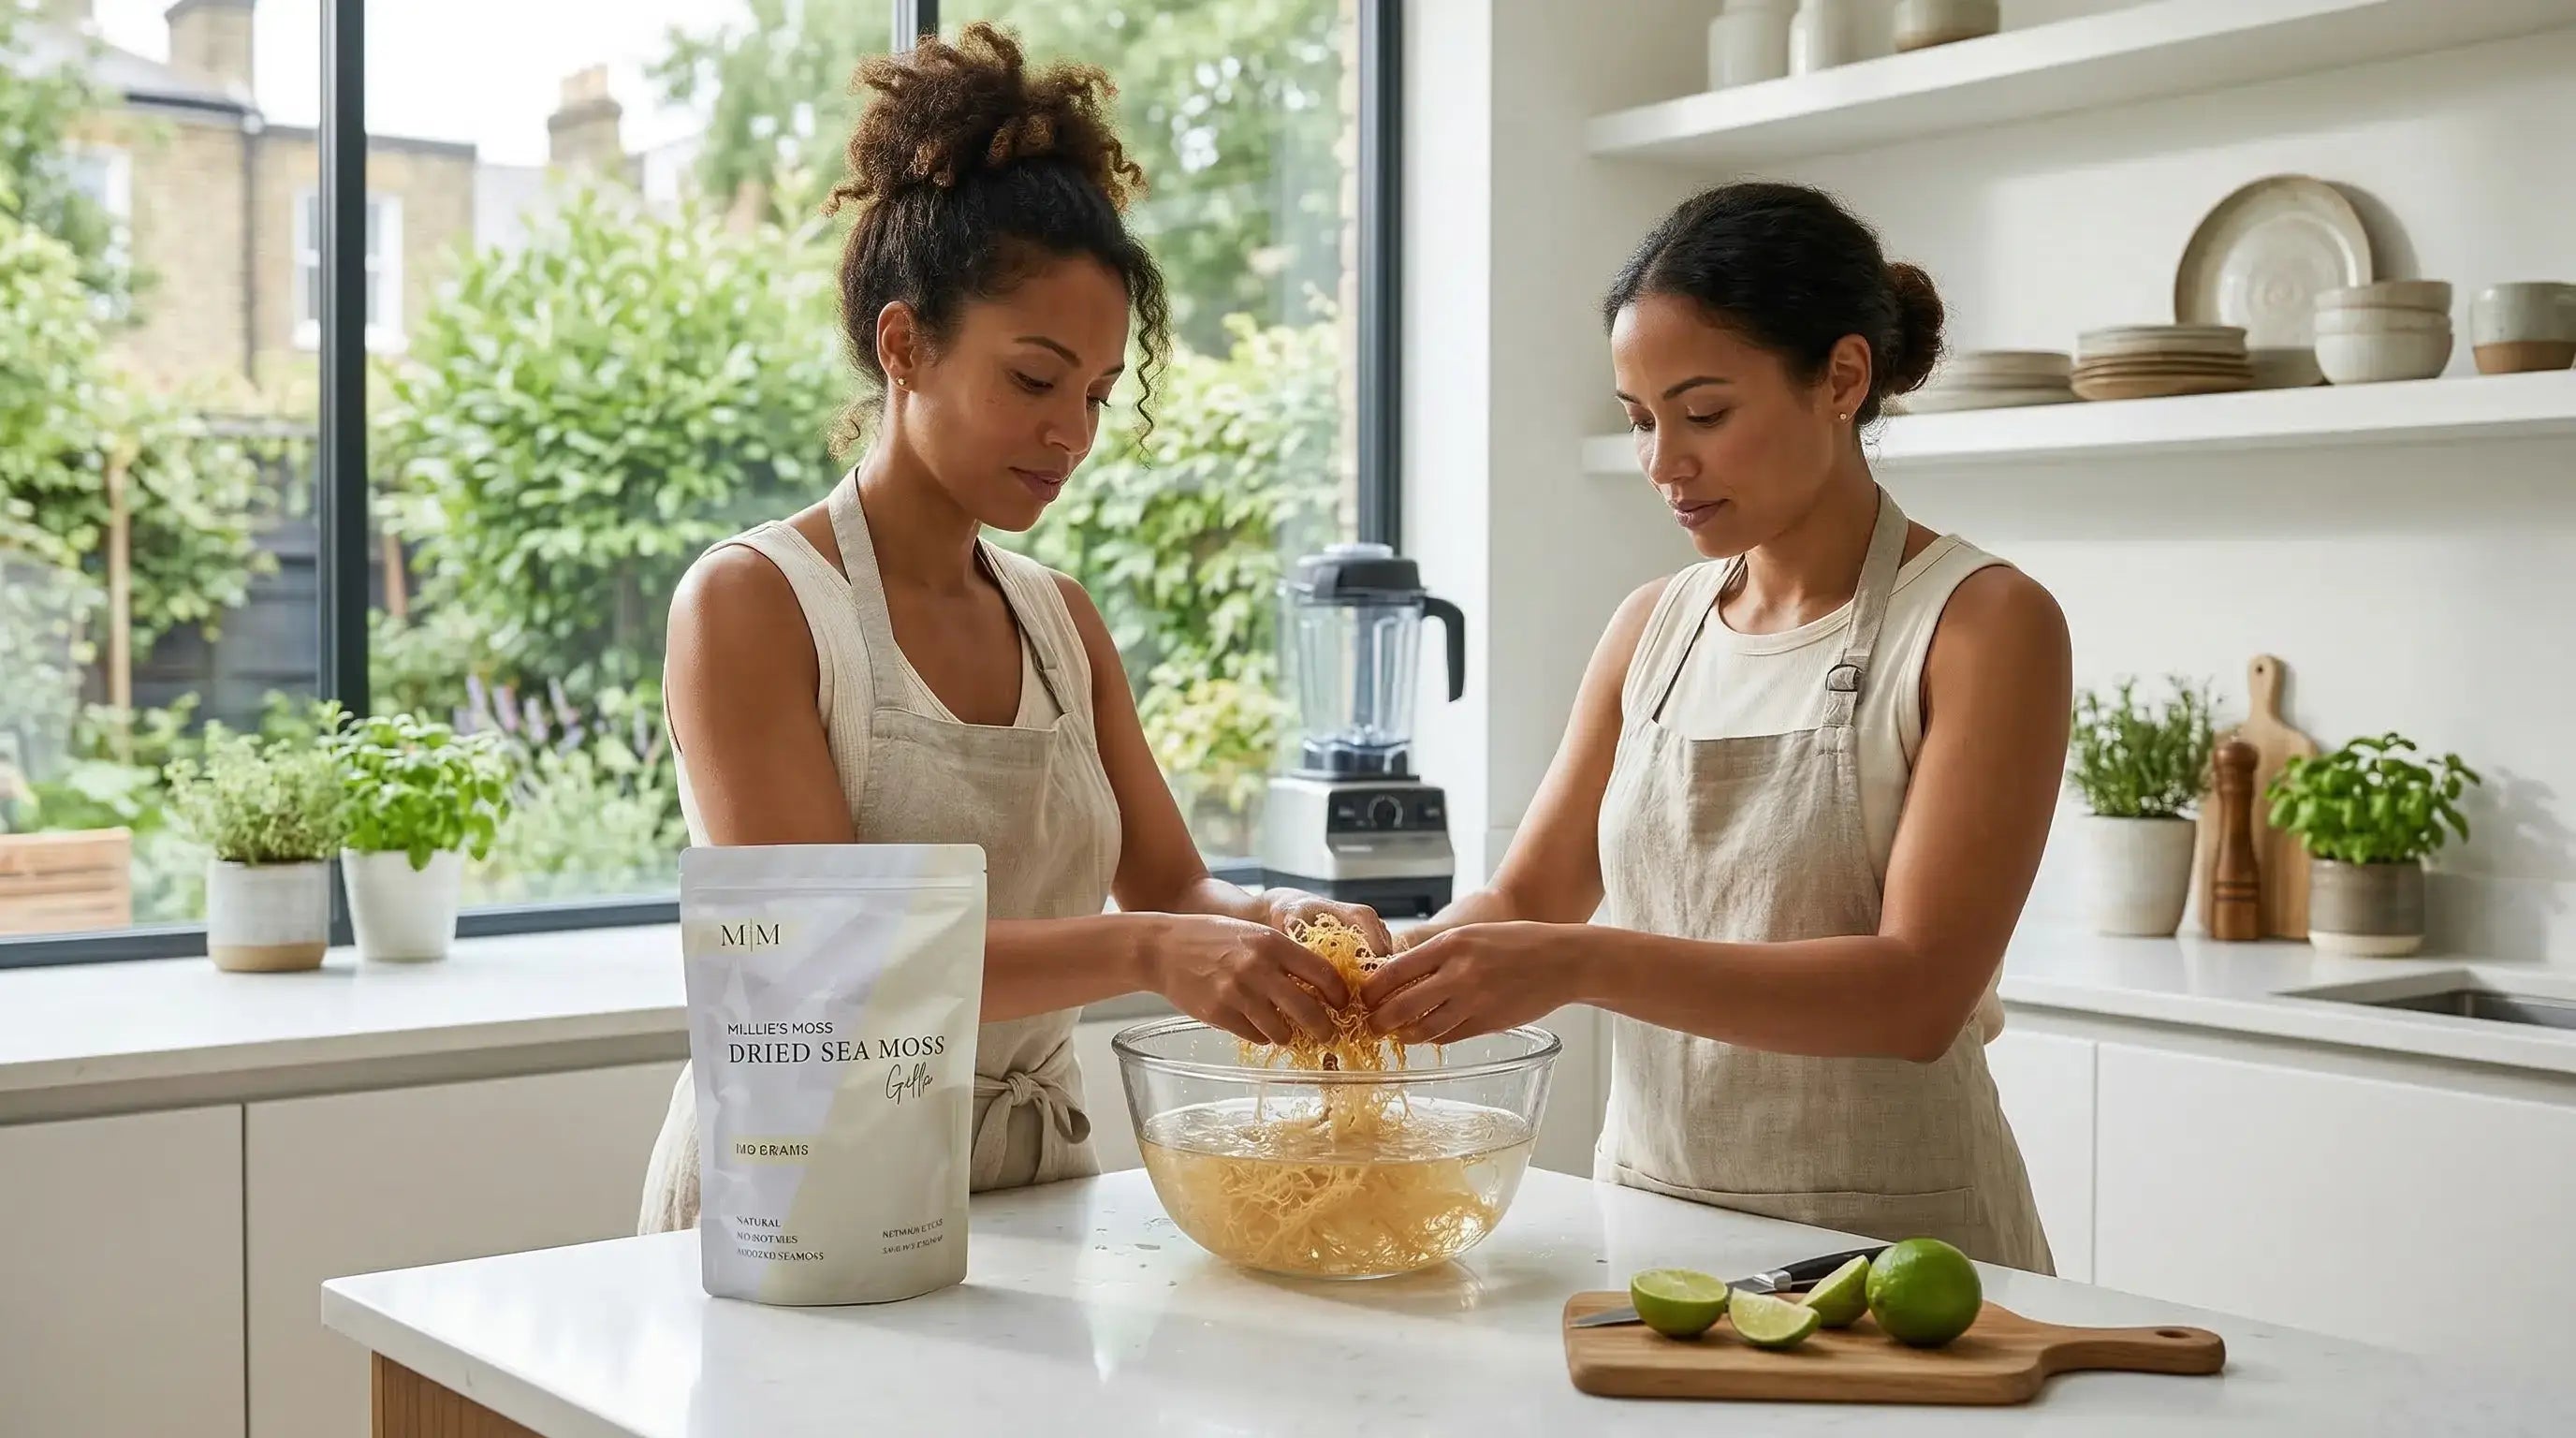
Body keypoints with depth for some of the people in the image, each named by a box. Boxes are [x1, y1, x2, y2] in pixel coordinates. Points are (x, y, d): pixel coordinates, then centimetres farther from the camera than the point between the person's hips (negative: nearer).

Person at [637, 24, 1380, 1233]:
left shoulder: (1062, 619, 10)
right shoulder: (748, 602, -8)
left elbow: (1170, 884, 10)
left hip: (1033, 1192, 5)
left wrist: (1277, 921, -12)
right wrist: (1144, 952, -27)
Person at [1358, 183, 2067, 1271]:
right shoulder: (1652, 630, 9)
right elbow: (1528, 896, 11)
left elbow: (1919, 991, -17)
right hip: (1648, 1211, 4)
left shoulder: (1983, 623, -7)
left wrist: (1581, 963, -26)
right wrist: (1396, 958, -10)